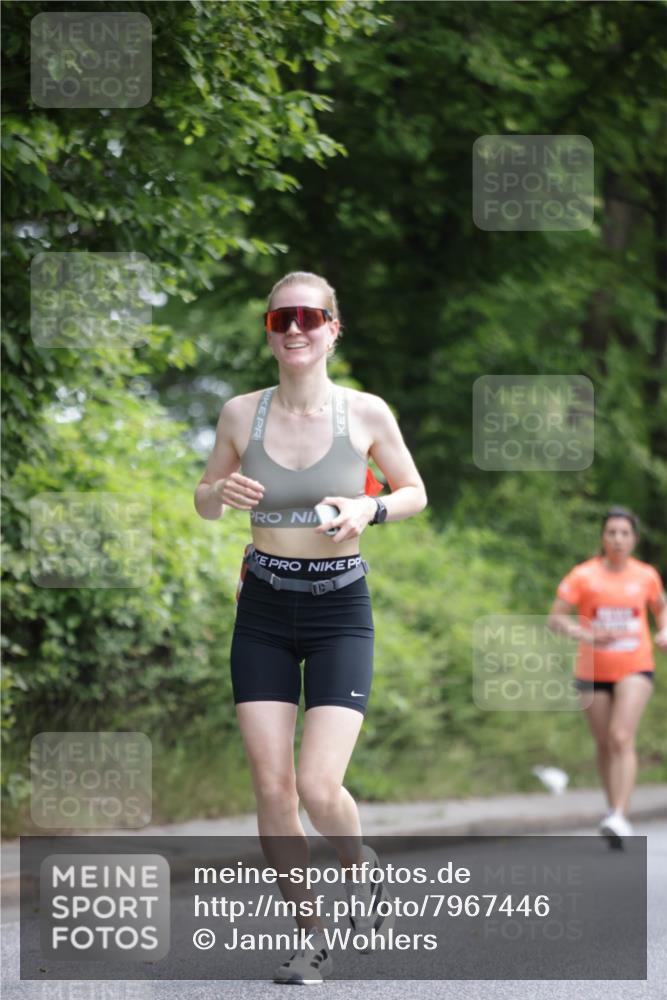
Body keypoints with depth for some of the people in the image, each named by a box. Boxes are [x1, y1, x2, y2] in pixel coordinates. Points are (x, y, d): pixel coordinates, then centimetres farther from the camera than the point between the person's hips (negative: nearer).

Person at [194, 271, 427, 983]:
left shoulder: (367, 414, -6)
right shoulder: (241, 414, -2)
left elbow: (414, 493, 7)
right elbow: (204, 501, 13)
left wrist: (369, 510, -14)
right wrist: (221, 492, -11)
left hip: (340, 610, -2)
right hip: (263, 610, 2)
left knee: (319, 789, -14)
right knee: (271, 786, -3)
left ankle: (358, 863, 21)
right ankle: (311, 938, 14)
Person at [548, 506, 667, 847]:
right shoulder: (584, 575, -6)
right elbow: (556, 617, -7)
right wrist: (586, 635, -23)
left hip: (635, 668, -1)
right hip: (593, 672, 1)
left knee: (622, 738, -18)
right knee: (605, 745, 9)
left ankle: (619, 818, -26)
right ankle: (613, 806, 29)